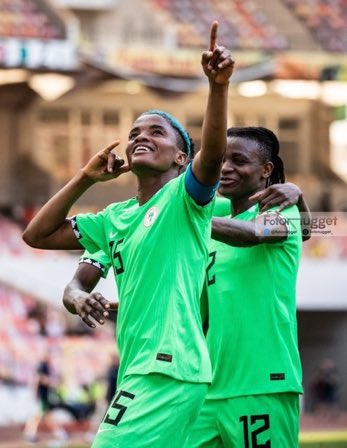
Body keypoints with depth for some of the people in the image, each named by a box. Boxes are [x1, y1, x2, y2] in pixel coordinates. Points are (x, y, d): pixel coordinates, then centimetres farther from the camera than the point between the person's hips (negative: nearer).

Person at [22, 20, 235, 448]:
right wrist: (85, 177, 14)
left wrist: (218, 87, -39)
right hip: (136, 374, 8)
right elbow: (37, 234, 20)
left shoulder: (182, 198, -3)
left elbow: (212, 155, -23)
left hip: (169, 370, -8)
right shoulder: (116, 218, 19)